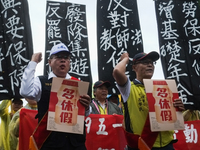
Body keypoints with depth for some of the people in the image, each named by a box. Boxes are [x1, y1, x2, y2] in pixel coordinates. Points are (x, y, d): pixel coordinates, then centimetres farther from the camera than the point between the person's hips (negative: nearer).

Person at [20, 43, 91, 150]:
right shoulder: (41, 81, 1)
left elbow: (85, 114, 9)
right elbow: (26, 92, -20)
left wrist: (86, 107, -15)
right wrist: (33, 62, -11)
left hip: (76, 141, 3)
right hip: (50, 141, -2)